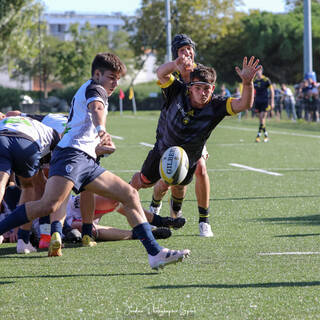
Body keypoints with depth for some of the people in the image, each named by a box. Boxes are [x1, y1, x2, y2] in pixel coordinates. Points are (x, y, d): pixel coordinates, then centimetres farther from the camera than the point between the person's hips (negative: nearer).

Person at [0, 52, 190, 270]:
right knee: (49, 205, -28)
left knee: (130, 195, 3)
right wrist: (101, 129, -43)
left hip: (87, 162, 10)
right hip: (72, 155, -10)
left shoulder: (85, 91, 32)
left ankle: (155, 253, -3)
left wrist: (100, 145, 62)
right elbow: (96, 108, -23)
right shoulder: (94, 88, 3)